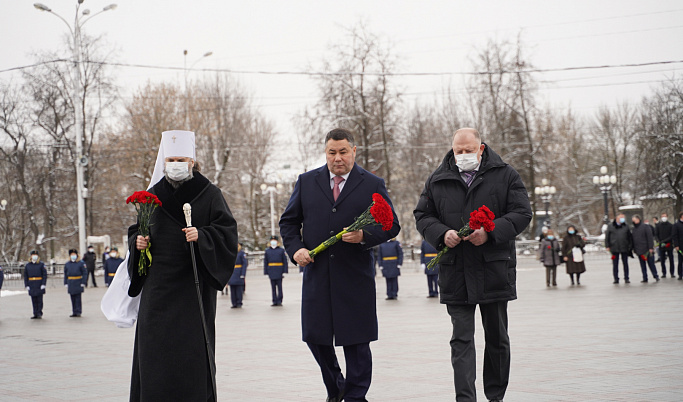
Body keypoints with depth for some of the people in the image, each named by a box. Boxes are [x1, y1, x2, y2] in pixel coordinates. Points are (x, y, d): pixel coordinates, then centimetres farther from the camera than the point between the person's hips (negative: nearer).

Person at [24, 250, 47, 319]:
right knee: (34, 300, 5)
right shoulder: (27, 265, 8)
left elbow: (45, 275, -4)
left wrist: (43, 284, -12)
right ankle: (35, 314, 10)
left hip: (39, 286, -3)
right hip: (31, 286, 3)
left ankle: (39, 314, 3)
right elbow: (25, 276, 9)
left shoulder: (41, 264, -1)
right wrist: (26, 285, 1)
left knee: (39, 300, -2)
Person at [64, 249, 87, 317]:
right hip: (70, 284, 4)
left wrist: (83, 283, -10)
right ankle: (74, 312, 11)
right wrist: (65, 283, 7)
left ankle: (78, 312, 0)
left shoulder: (81, 263, -1)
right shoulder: (67, 264, 11)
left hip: (78, 283, -4)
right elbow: (65, 275, 14)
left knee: (78, 298, -4)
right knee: (73, 299, 7)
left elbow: (85, 273, -4)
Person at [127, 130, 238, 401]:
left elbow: (227, 232, -4)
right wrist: (138, 241, 0)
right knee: (155, 343, 0)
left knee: (192, 344, -5)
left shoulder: (209, 195, 2)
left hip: (192, 284, -3)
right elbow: (136, 230, 21)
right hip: (158, 285, 3)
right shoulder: (153, 196, 13)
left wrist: (201, 236, -20)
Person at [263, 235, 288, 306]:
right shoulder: (267, 251, 10)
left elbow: (285, 261, 1)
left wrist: (285, 271, -6)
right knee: (273, 287, 3)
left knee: (279, 286, -2)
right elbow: (265, 262, 10)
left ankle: (279, 301, 1)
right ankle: (275, 301, 6)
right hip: (271, 272, 2)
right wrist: (266, 272, 3)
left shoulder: (281, 250, 4)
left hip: (279, 271, -2)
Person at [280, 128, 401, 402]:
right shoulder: (306, 182, 10)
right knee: (314, 335, 6)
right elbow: (288, 221, 14)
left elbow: (391, 226, 1)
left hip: (355, 277, -2)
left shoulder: (373, 185, 3)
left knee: (356, 341, 1)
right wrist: (295, 248, -4)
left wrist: (364, 236, -17)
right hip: (316, 275, 3)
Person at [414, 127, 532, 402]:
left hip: (495, 268, 0)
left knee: (497, 337, 11)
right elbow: (422, 215, 10)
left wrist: (490, 232, -18)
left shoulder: (505, 175, 2)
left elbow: (522, 214, -3)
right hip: (455, 272, 1)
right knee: (461, 339, -4)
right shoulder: (437, 180, 8)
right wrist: (441, 233, -11)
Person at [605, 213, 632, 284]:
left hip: (624, 249, 1)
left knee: (625, 264, 7)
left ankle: (626, 278, 14)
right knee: (615, 265, 1)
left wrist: (630, 246, 5)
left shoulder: (626, 227, 7)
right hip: (614, 249, -1)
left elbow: (630, 237, 11)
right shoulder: (610, 227, 3)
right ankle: (616, 279, 7)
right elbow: (607, 237, 5)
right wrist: (607, 246, -2)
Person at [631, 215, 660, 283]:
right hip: (638, 251, 5)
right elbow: (632, 239, 15)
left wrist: (650, 248, -14)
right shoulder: (633, 229, 11)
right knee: (642, 265, 7)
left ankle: (656, 276, 13)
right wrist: (634, 249, 10)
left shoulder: (645, 226, -6)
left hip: (647, 249, -5)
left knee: (651, 264, 1)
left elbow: (650, 237, -9)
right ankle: (645, 278, 10)